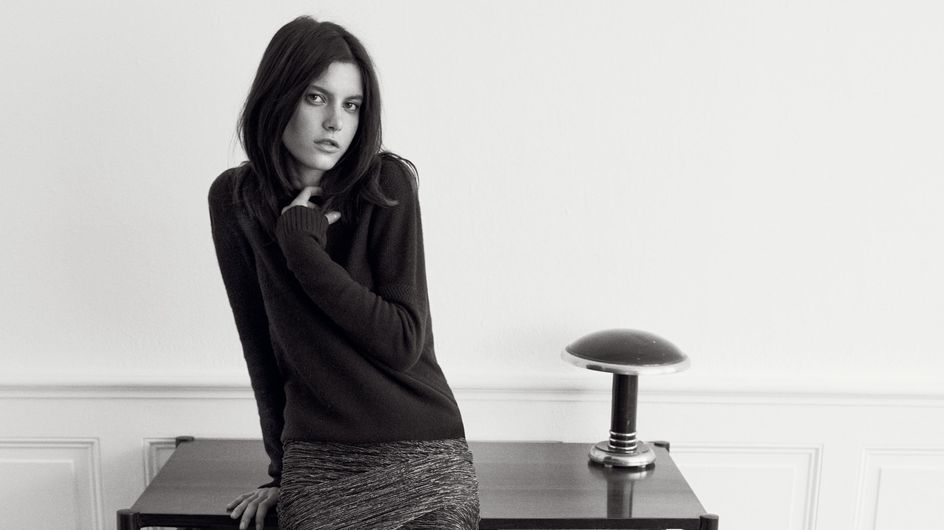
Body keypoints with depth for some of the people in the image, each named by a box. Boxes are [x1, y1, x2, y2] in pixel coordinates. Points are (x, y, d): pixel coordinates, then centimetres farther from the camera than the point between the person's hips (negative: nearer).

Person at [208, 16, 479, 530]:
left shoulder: (386, 184, -10)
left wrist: (302, 245, -16)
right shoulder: (233, 198, -1)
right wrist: (282, 469, 9)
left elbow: (403, 342, -13)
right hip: (316, 464, 2)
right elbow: (258, 341, 5)